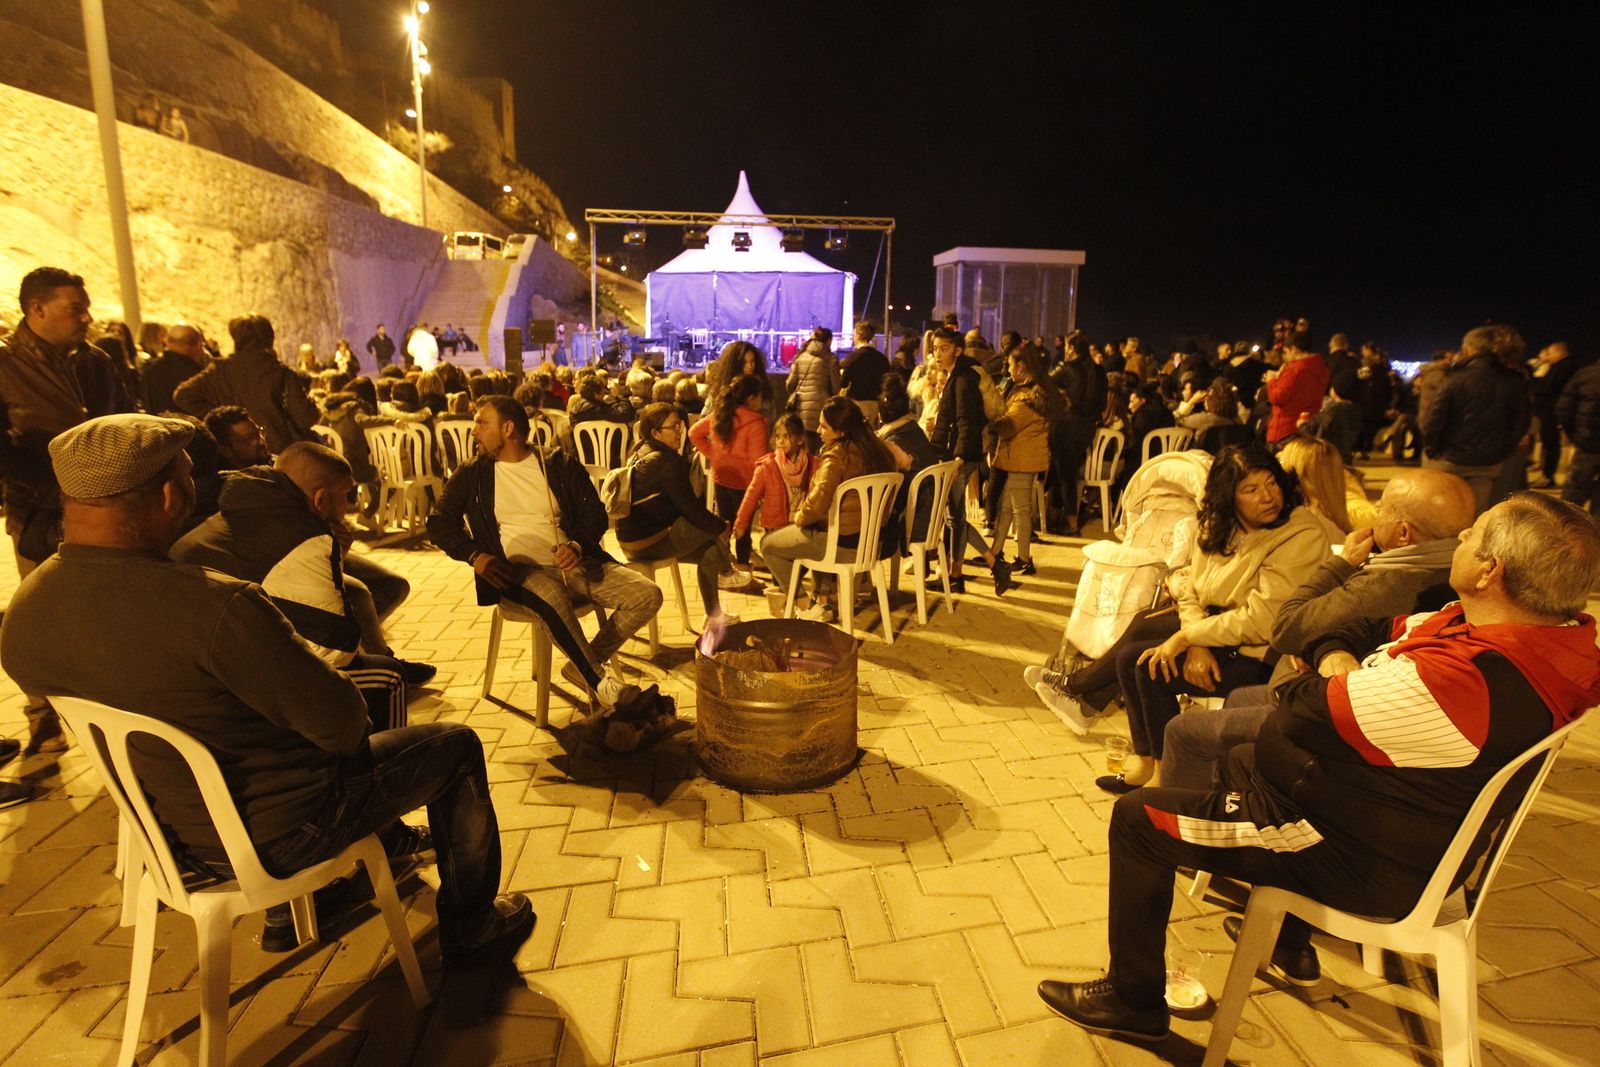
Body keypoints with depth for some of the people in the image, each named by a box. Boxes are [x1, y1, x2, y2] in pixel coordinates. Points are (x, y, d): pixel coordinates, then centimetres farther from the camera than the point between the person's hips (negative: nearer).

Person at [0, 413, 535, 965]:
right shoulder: (216, 605, -35)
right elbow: (340, 723, -28)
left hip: (176, 828, 8)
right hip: (281, 831, -7)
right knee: (456, 745, 10)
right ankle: (470, 929, 27)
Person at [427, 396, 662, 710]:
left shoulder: (560, 465, 10)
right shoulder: (472, 474, 11)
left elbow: (596, 514, 8)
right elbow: (438, 523, 10)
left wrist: (578, 545, -13)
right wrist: (475, 556, -9)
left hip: (572, 563, 3)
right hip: (519, 569, -2)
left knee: (648, 595, -17)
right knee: (552, 597, -39)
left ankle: (584, 666, -2)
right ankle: (600, 680, -21)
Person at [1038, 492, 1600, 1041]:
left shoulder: (1453, 681, -37)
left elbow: (1303, 718, -24)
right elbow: (1380, 632, 2)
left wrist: (1312, 683, -3)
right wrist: (1340, 666, -17)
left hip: (1364, 864, -9)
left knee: (1136, 816, -3)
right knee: (1242, 759, 32)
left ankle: (1134, 1001, 16)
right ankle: (1290, 943, 43)